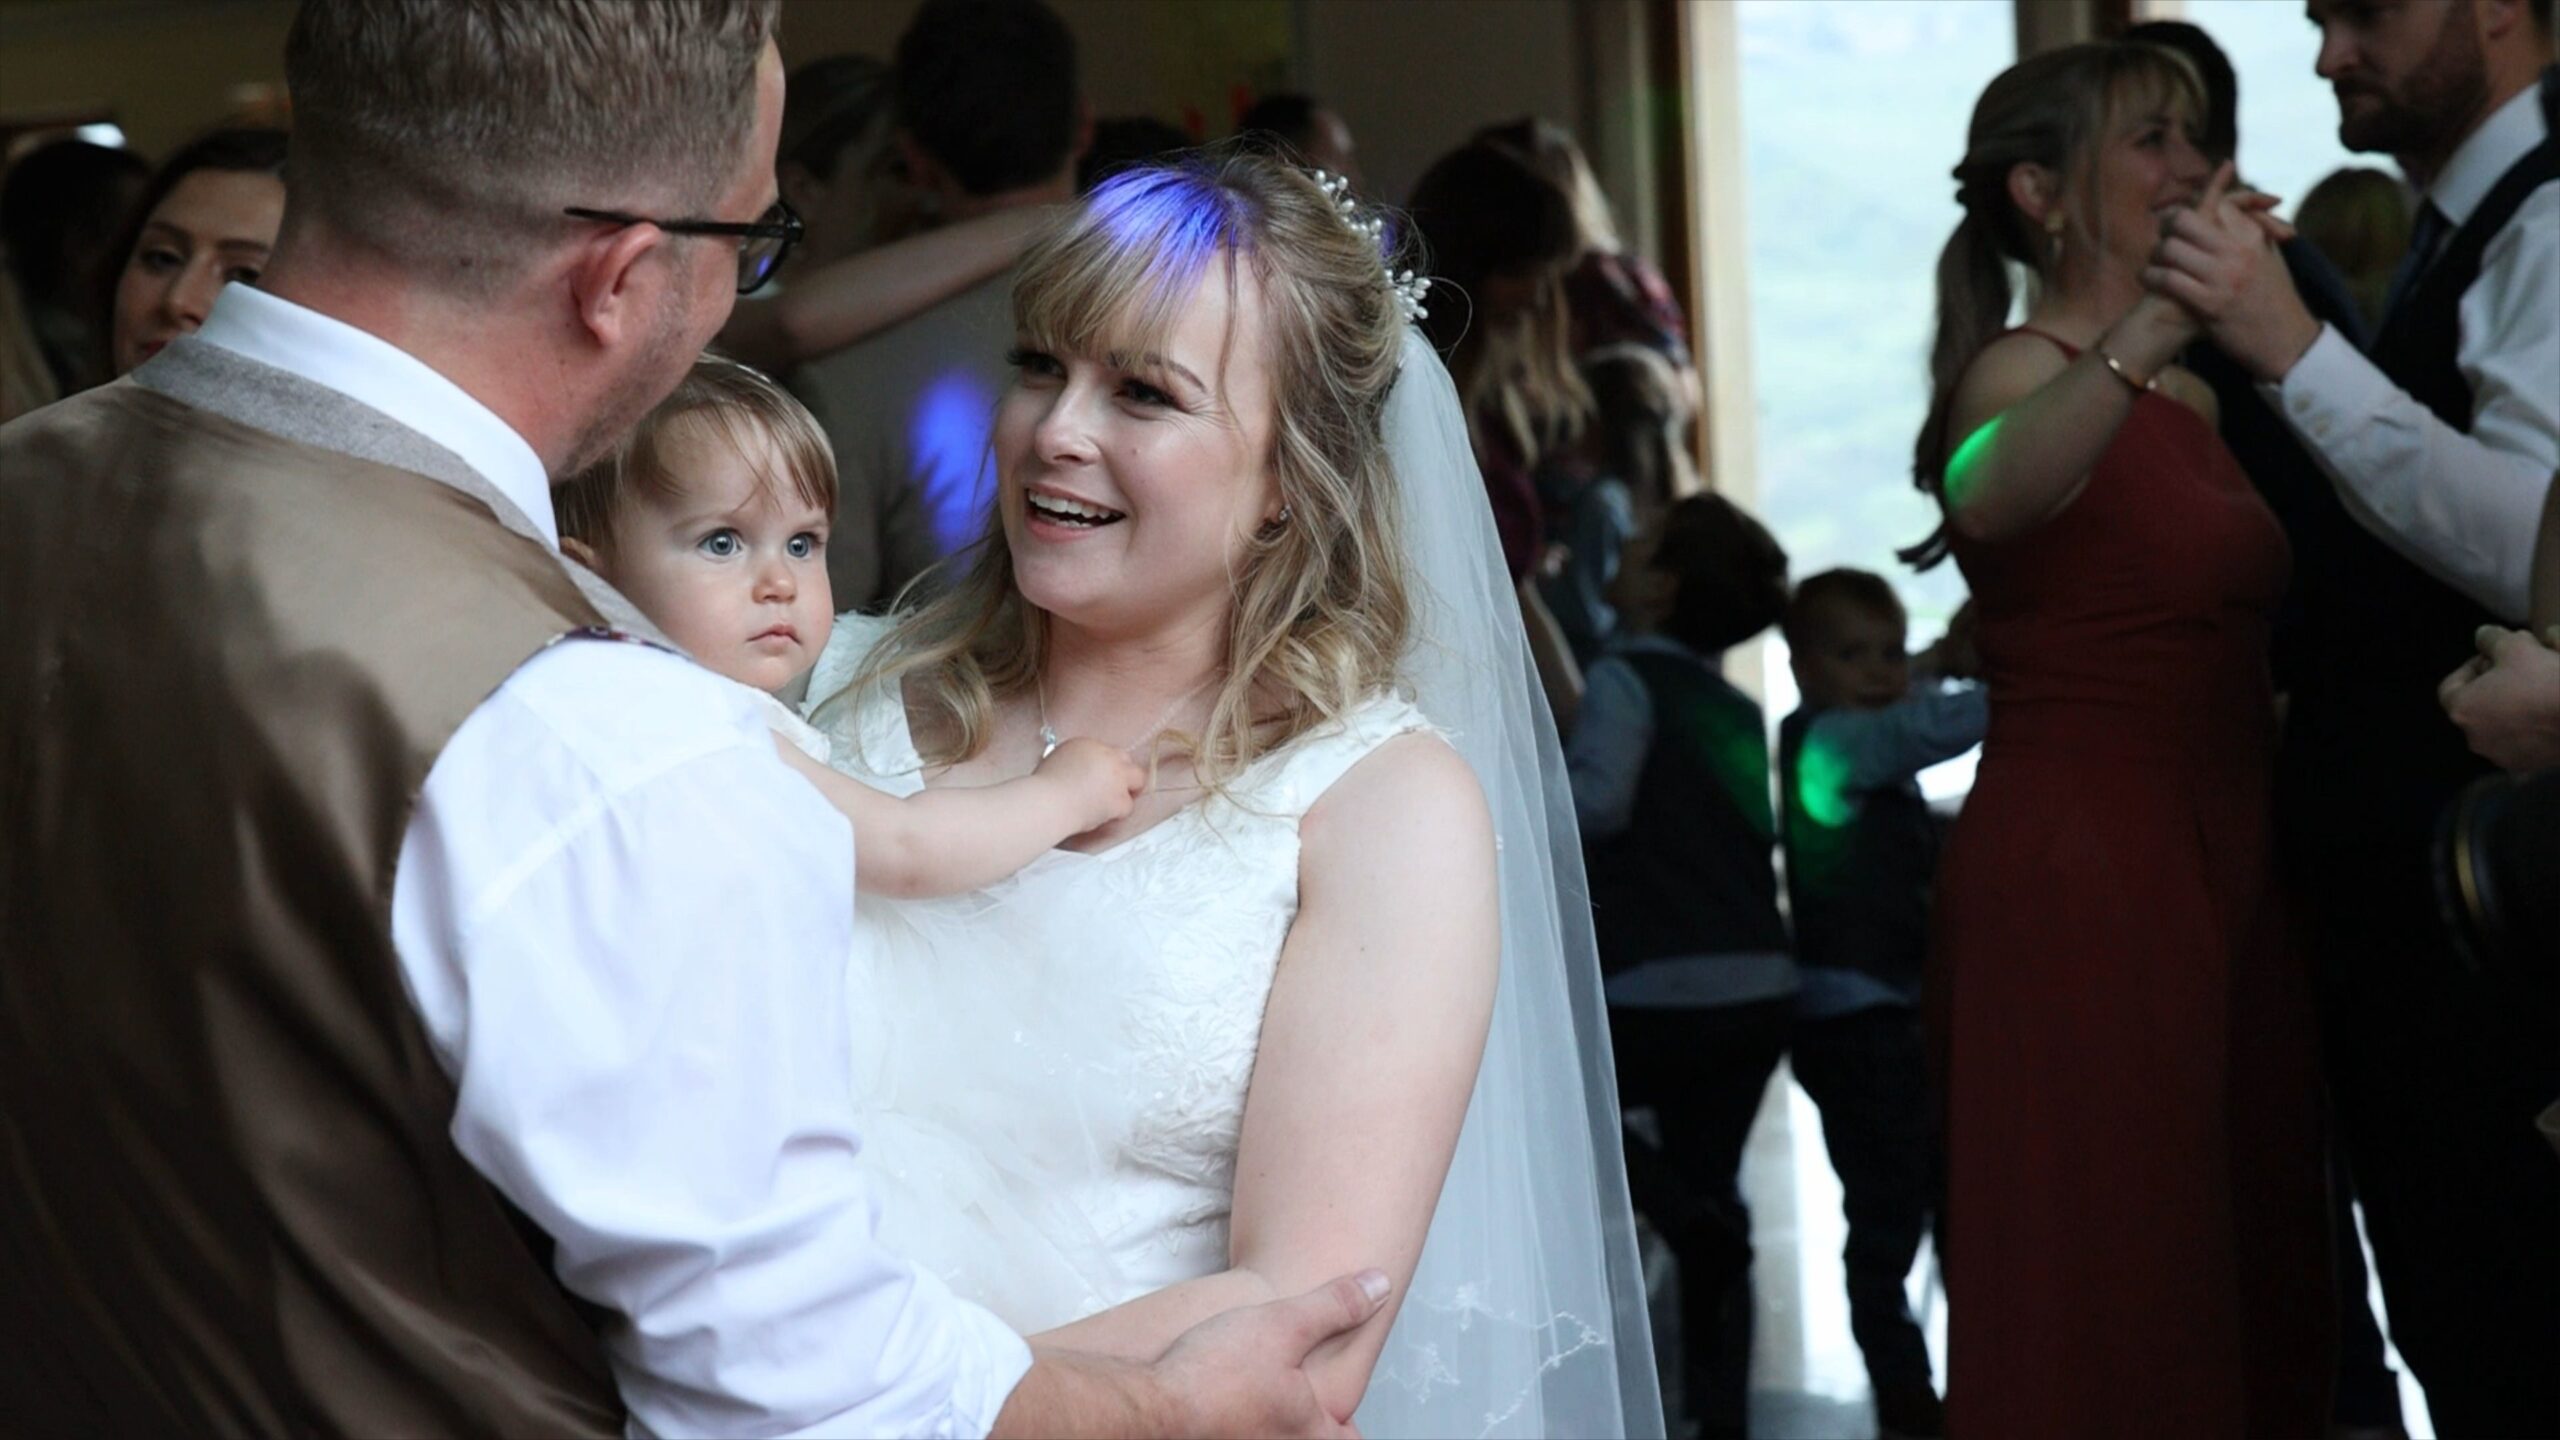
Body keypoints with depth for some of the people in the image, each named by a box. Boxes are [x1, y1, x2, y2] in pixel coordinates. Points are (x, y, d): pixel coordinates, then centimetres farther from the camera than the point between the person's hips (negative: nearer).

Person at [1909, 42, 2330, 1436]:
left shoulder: (2189, 394, 16)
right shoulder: (2028, 369, -10)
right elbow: (1989, 495, -36)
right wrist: (2147, 333, -49)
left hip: (2221, 868, 8)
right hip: (2075, 869, -8)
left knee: (2246, 1277, 12)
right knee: (2108, 1290, -3)